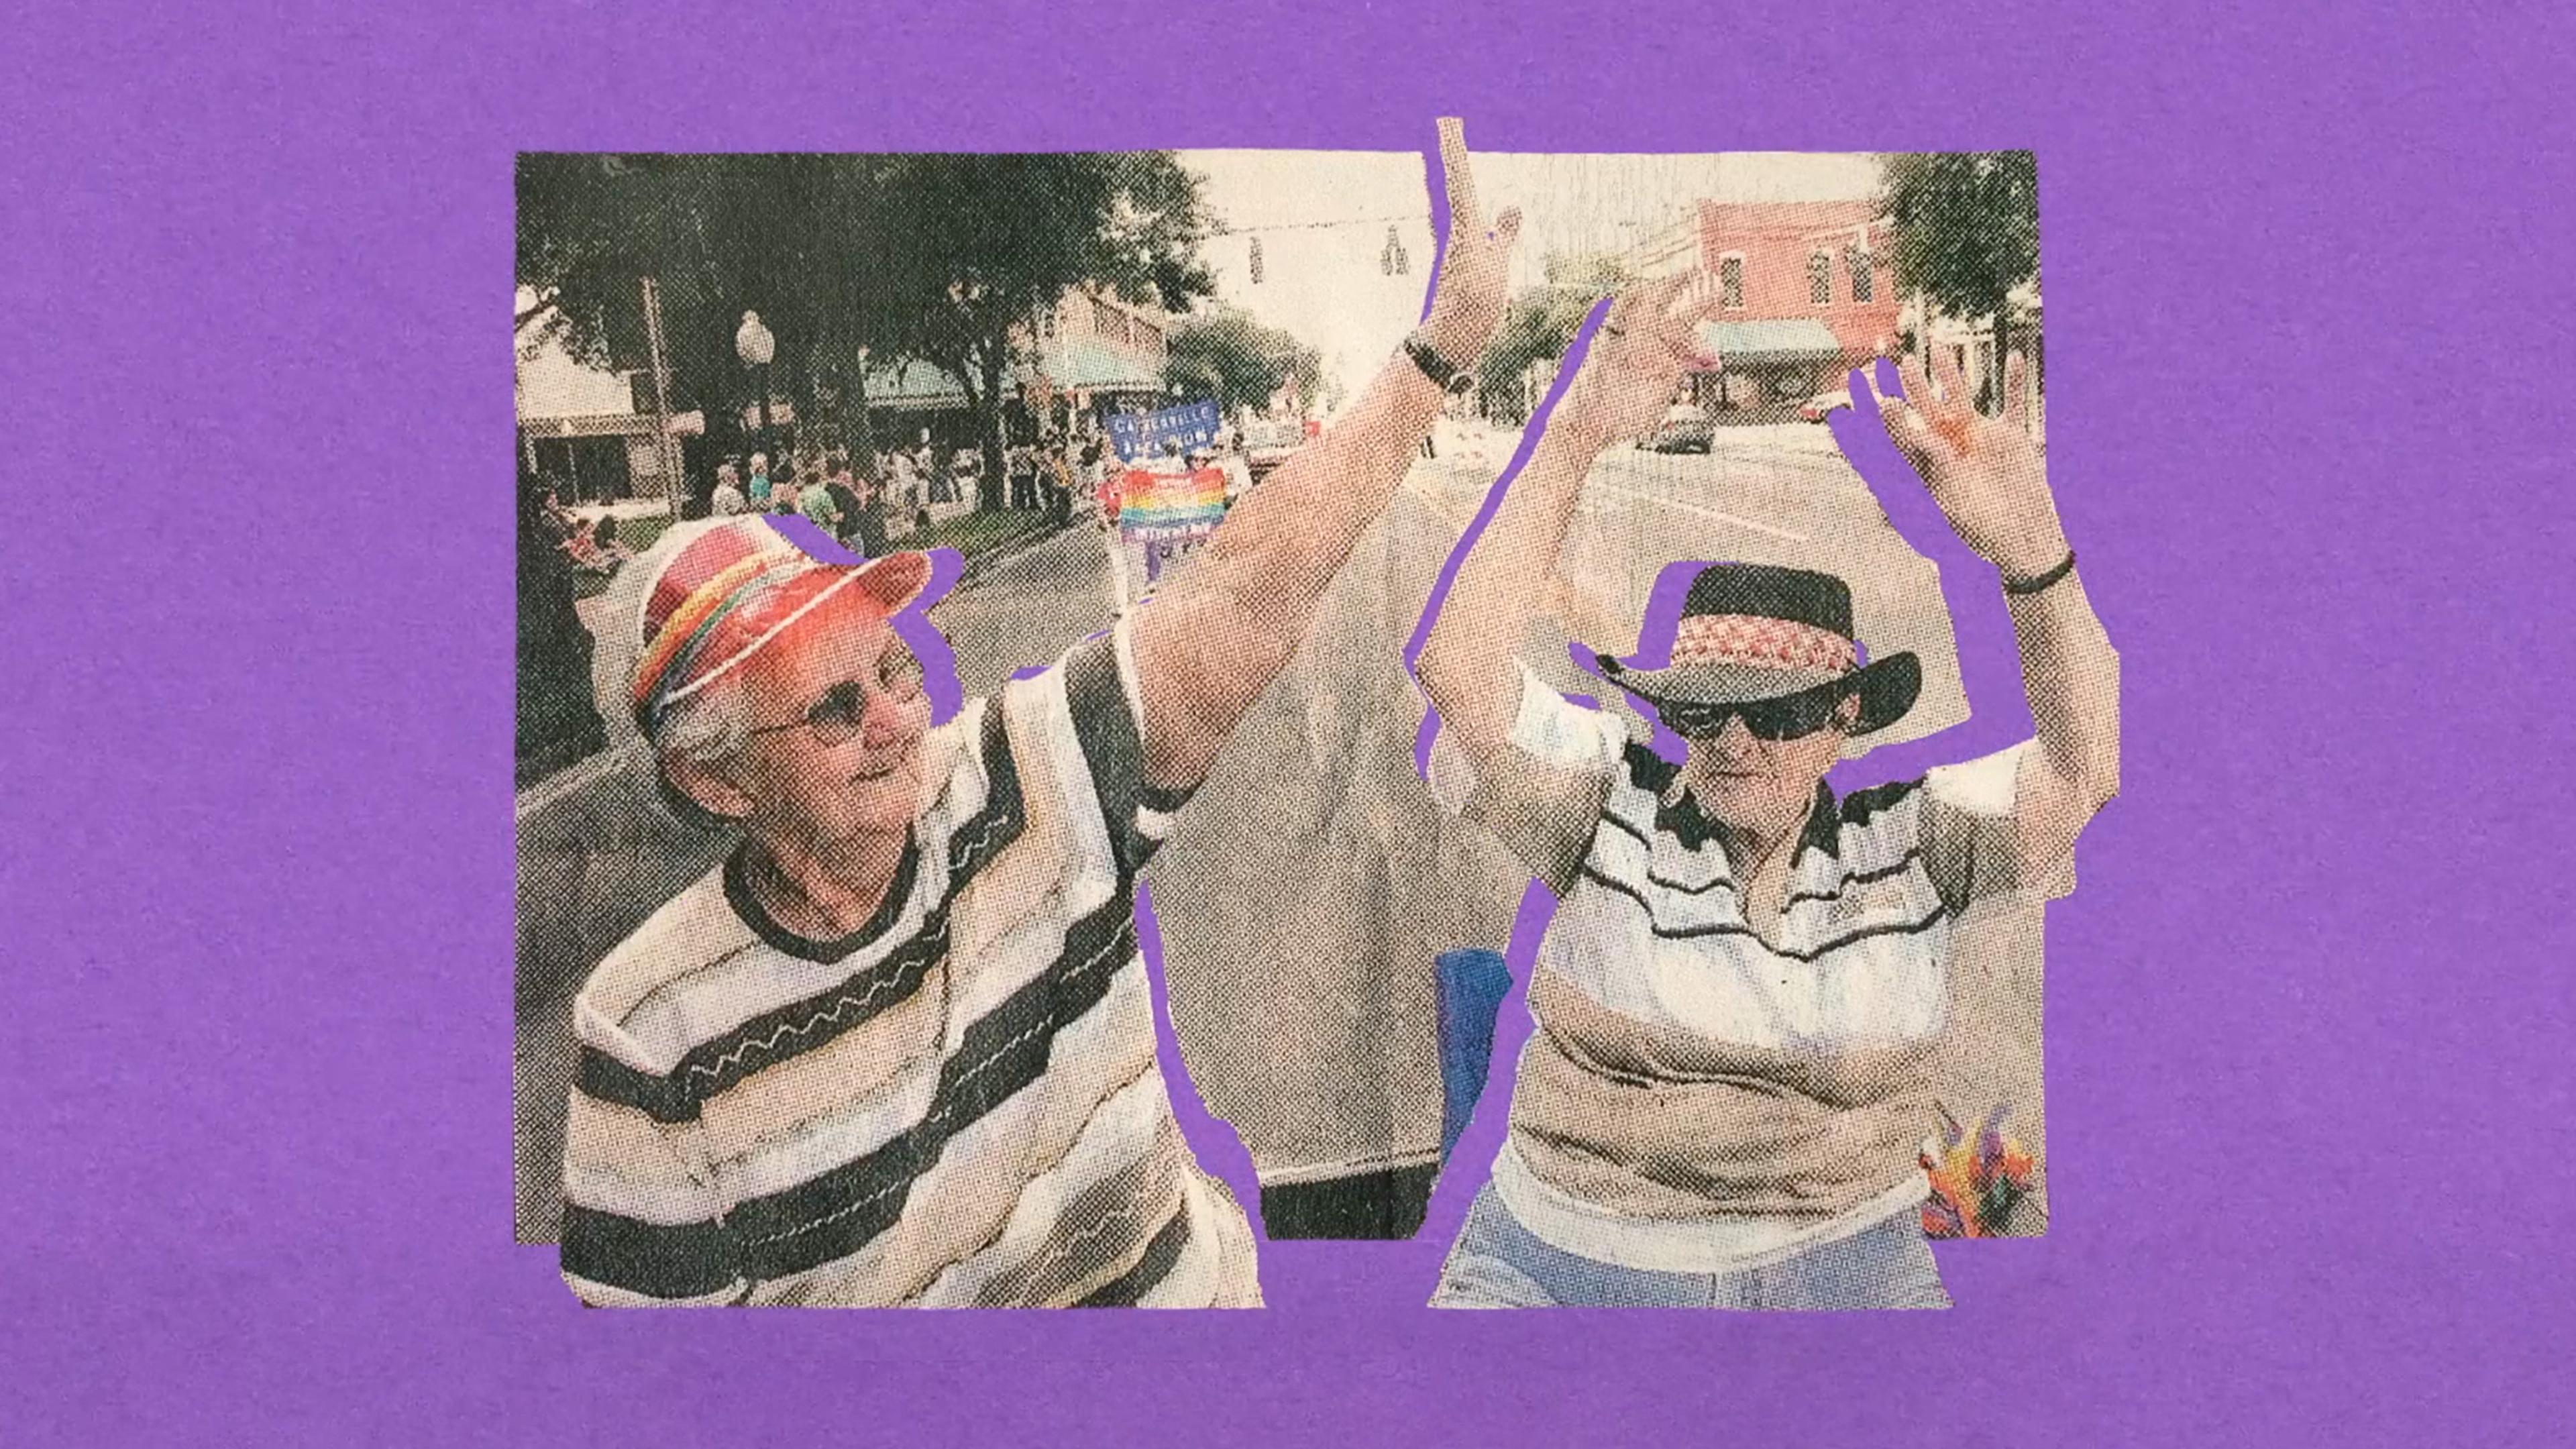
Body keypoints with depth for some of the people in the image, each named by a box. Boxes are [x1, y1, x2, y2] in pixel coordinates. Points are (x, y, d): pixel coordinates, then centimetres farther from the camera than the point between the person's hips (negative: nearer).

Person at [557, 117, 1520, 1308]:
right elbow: (654, 1291, -14)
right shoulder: (657, 1033, -21)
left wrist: (1438, 346, -21)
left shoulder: (1024, 782, -18)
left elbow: (1253, 595, -20)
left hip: (1184, 1282, 3)